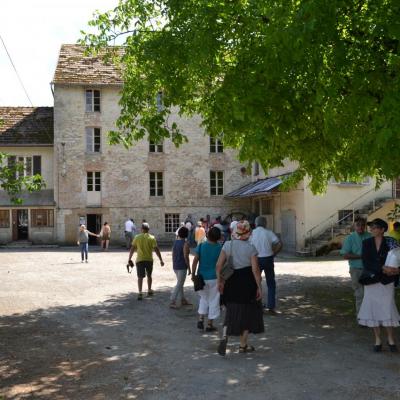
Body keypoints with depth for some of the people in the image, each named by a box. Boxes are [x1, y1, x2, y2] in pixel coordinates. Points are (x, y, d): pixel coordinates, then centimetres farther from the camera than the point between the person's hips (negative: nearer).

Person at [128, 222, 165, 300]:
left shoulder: (137, 237, -2)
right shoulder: (152, 238, -3)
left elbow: (132, 249, -2)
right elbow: (156, 249, -7)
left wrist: (129, 259, 6)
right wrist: (161, 260, -3)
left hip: (140, 260, -1)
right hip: (149, 259, 1)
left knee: (140, 277, 0)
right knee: (149, 276, 20)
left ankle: (140, 293, -12)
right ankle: (149, 291, 29)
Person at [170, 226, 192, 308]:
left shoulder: (175, 242, 7)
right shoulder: (185, 243, -15)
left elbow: (173, 255, 11)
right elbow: (185, 256, -17)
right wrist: (189, 268, -11)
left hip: (175, 266, 8)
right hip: (182, 267, -8)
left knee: (180, 283, 19)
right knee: (179, 285, -3)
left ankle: (183, 300, 29)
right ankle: (172, 302, -5)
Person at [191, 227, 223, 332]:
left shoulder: (201, 246, -4)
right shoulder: (220, 248, -7)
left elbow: (195, 261, -7)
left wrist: (193, 274, 0)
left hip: (202, 276, 2)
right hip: (214, 278, -2)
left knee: (204, 298, 21)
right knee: (213, 300, 9)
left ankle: (201, 319, 10)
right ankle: (209, 325, 13)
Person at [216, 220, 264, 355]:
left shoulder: (227, 245, -1)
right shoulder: (250, 248, -10)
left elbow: (219, 265, -5)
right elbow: (255, 270, -13)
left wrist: (219, 280, 6)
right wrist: (259, 287, -6)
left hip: (231, 282, 3)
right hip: (247, 282, -3)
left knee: (232, 311, 15)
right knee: (247, 312, 12)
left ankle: (224, 336, -9)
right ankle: (243, 345, 20)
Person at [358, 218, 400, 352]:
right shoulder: (366, 243, 1)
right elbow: (366, 263, -8)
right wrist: (382, 268, -20)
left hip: (387, 281, -2)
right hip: (371, 281, 2)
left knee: (387, 309, -2)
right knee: (373, 309, 4)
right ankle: (377, 339, 15)